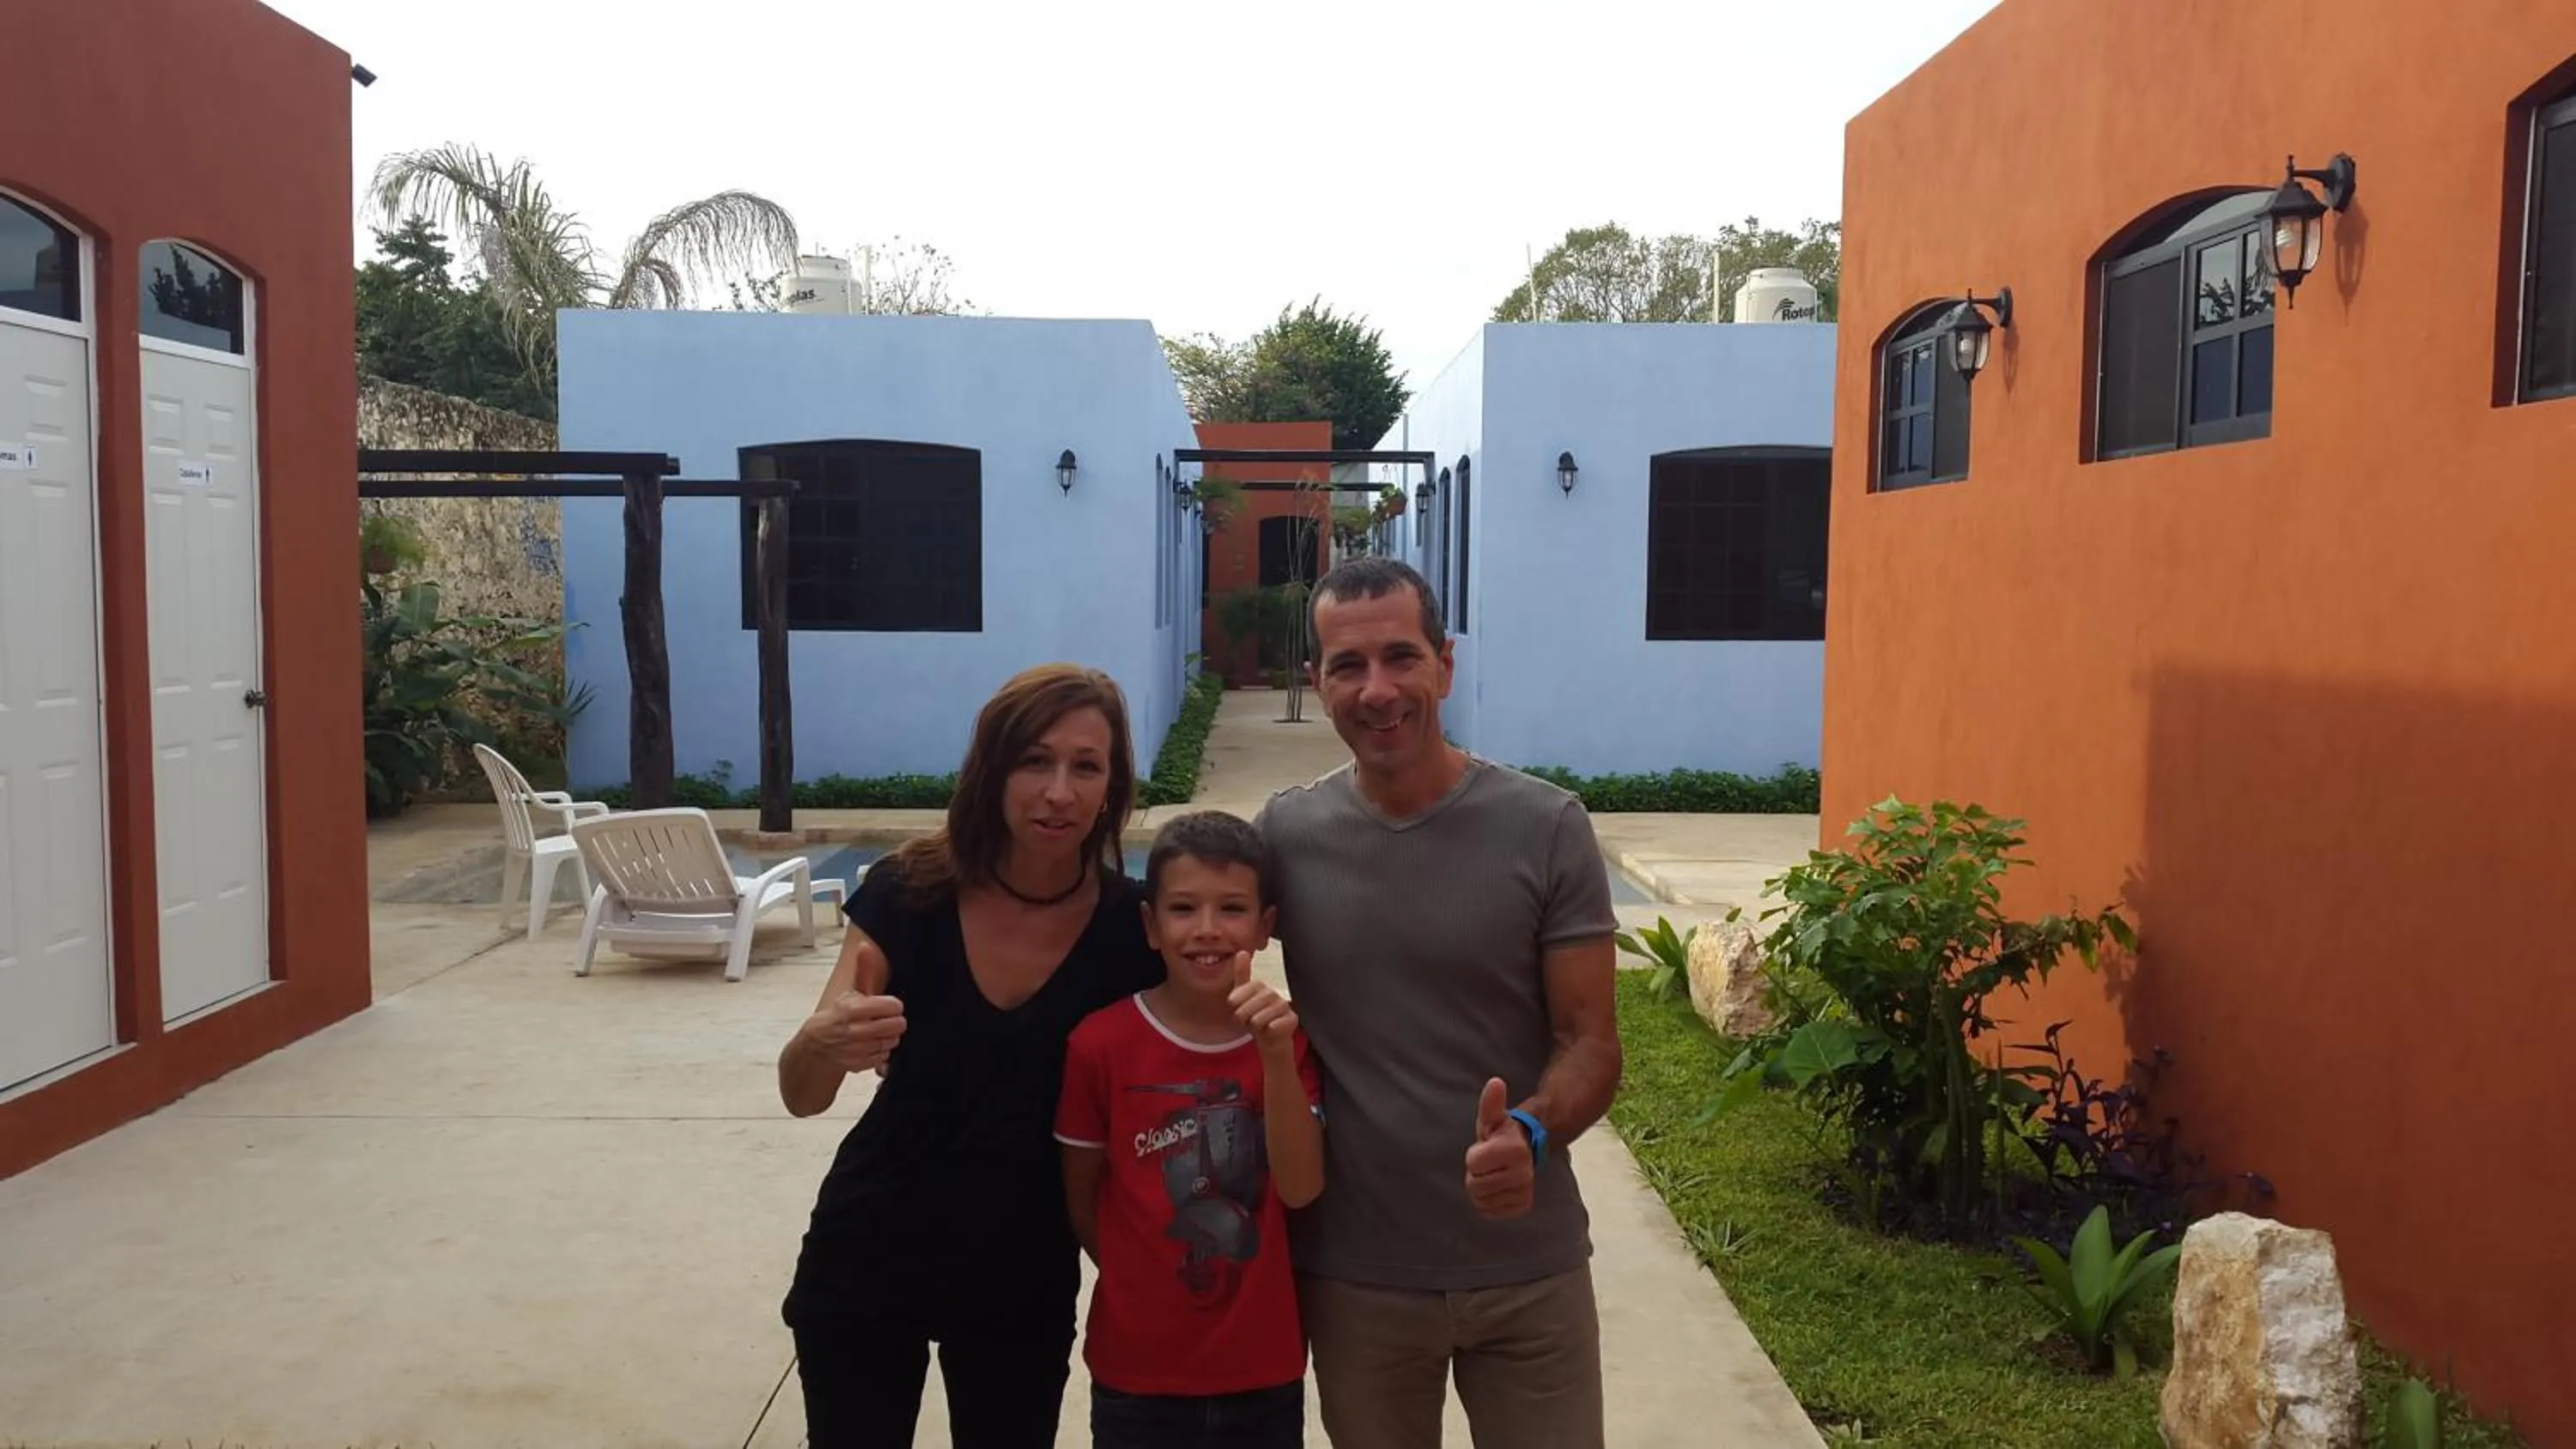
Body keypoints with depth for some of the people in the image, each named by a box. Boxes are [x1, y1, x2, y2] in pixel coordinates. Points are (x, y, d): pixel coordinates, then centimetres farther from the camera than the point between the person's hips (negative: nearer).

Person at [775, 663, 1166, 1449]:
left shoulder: (1133, 928, -14)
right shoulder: (907, 892, -15)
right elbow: (800, 1095, -16)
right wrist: (825, 1041, -38)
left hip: (1025, 1286, 0)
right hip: (865, 1267, 0)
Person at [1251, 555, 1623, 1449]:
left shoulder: (1547, 828, -9)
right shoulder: (1283, 835, -3)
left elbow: (1591, 1041, -8)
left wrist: (1531, 1133, -28)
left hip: (1531, 1273, -1)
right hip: (1352, 1276, 2)